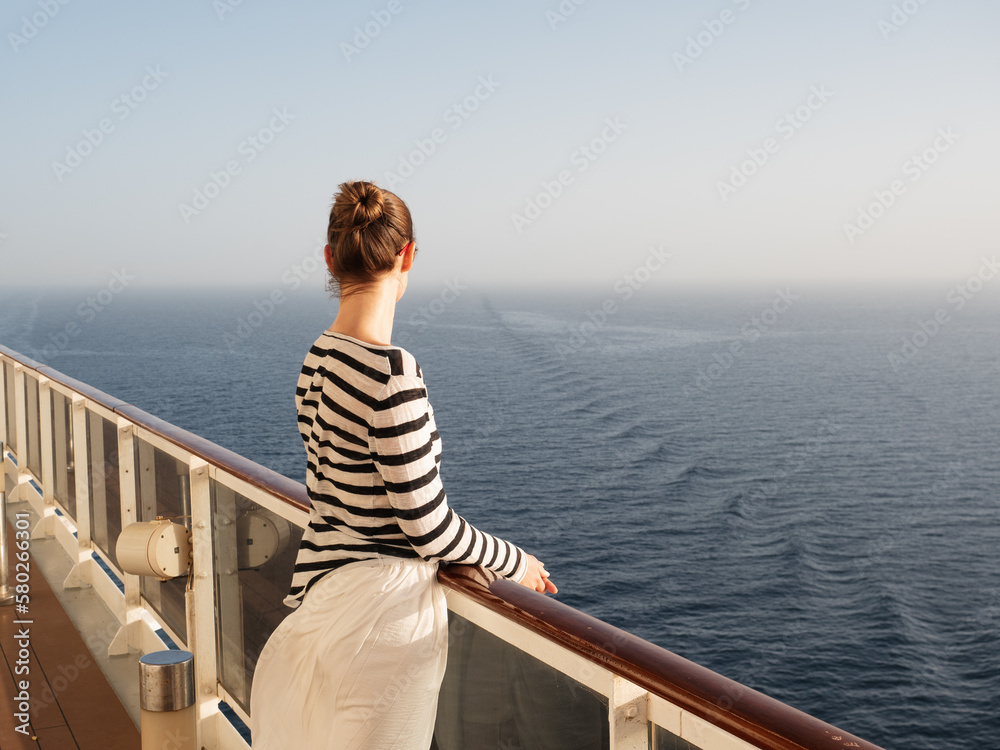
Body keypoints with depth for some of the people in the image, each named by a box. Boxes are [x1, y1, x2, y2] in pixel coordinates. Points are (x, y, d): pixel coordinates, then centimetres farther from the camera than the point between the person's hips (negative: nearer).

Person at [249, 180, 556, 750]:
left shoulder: (319, 358, 2)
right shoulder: (390, 371, -24)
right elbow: (428, 526, -20)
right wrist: (516, 562, -2)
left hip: (325, 591, 9)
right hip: (383, 607, -9)